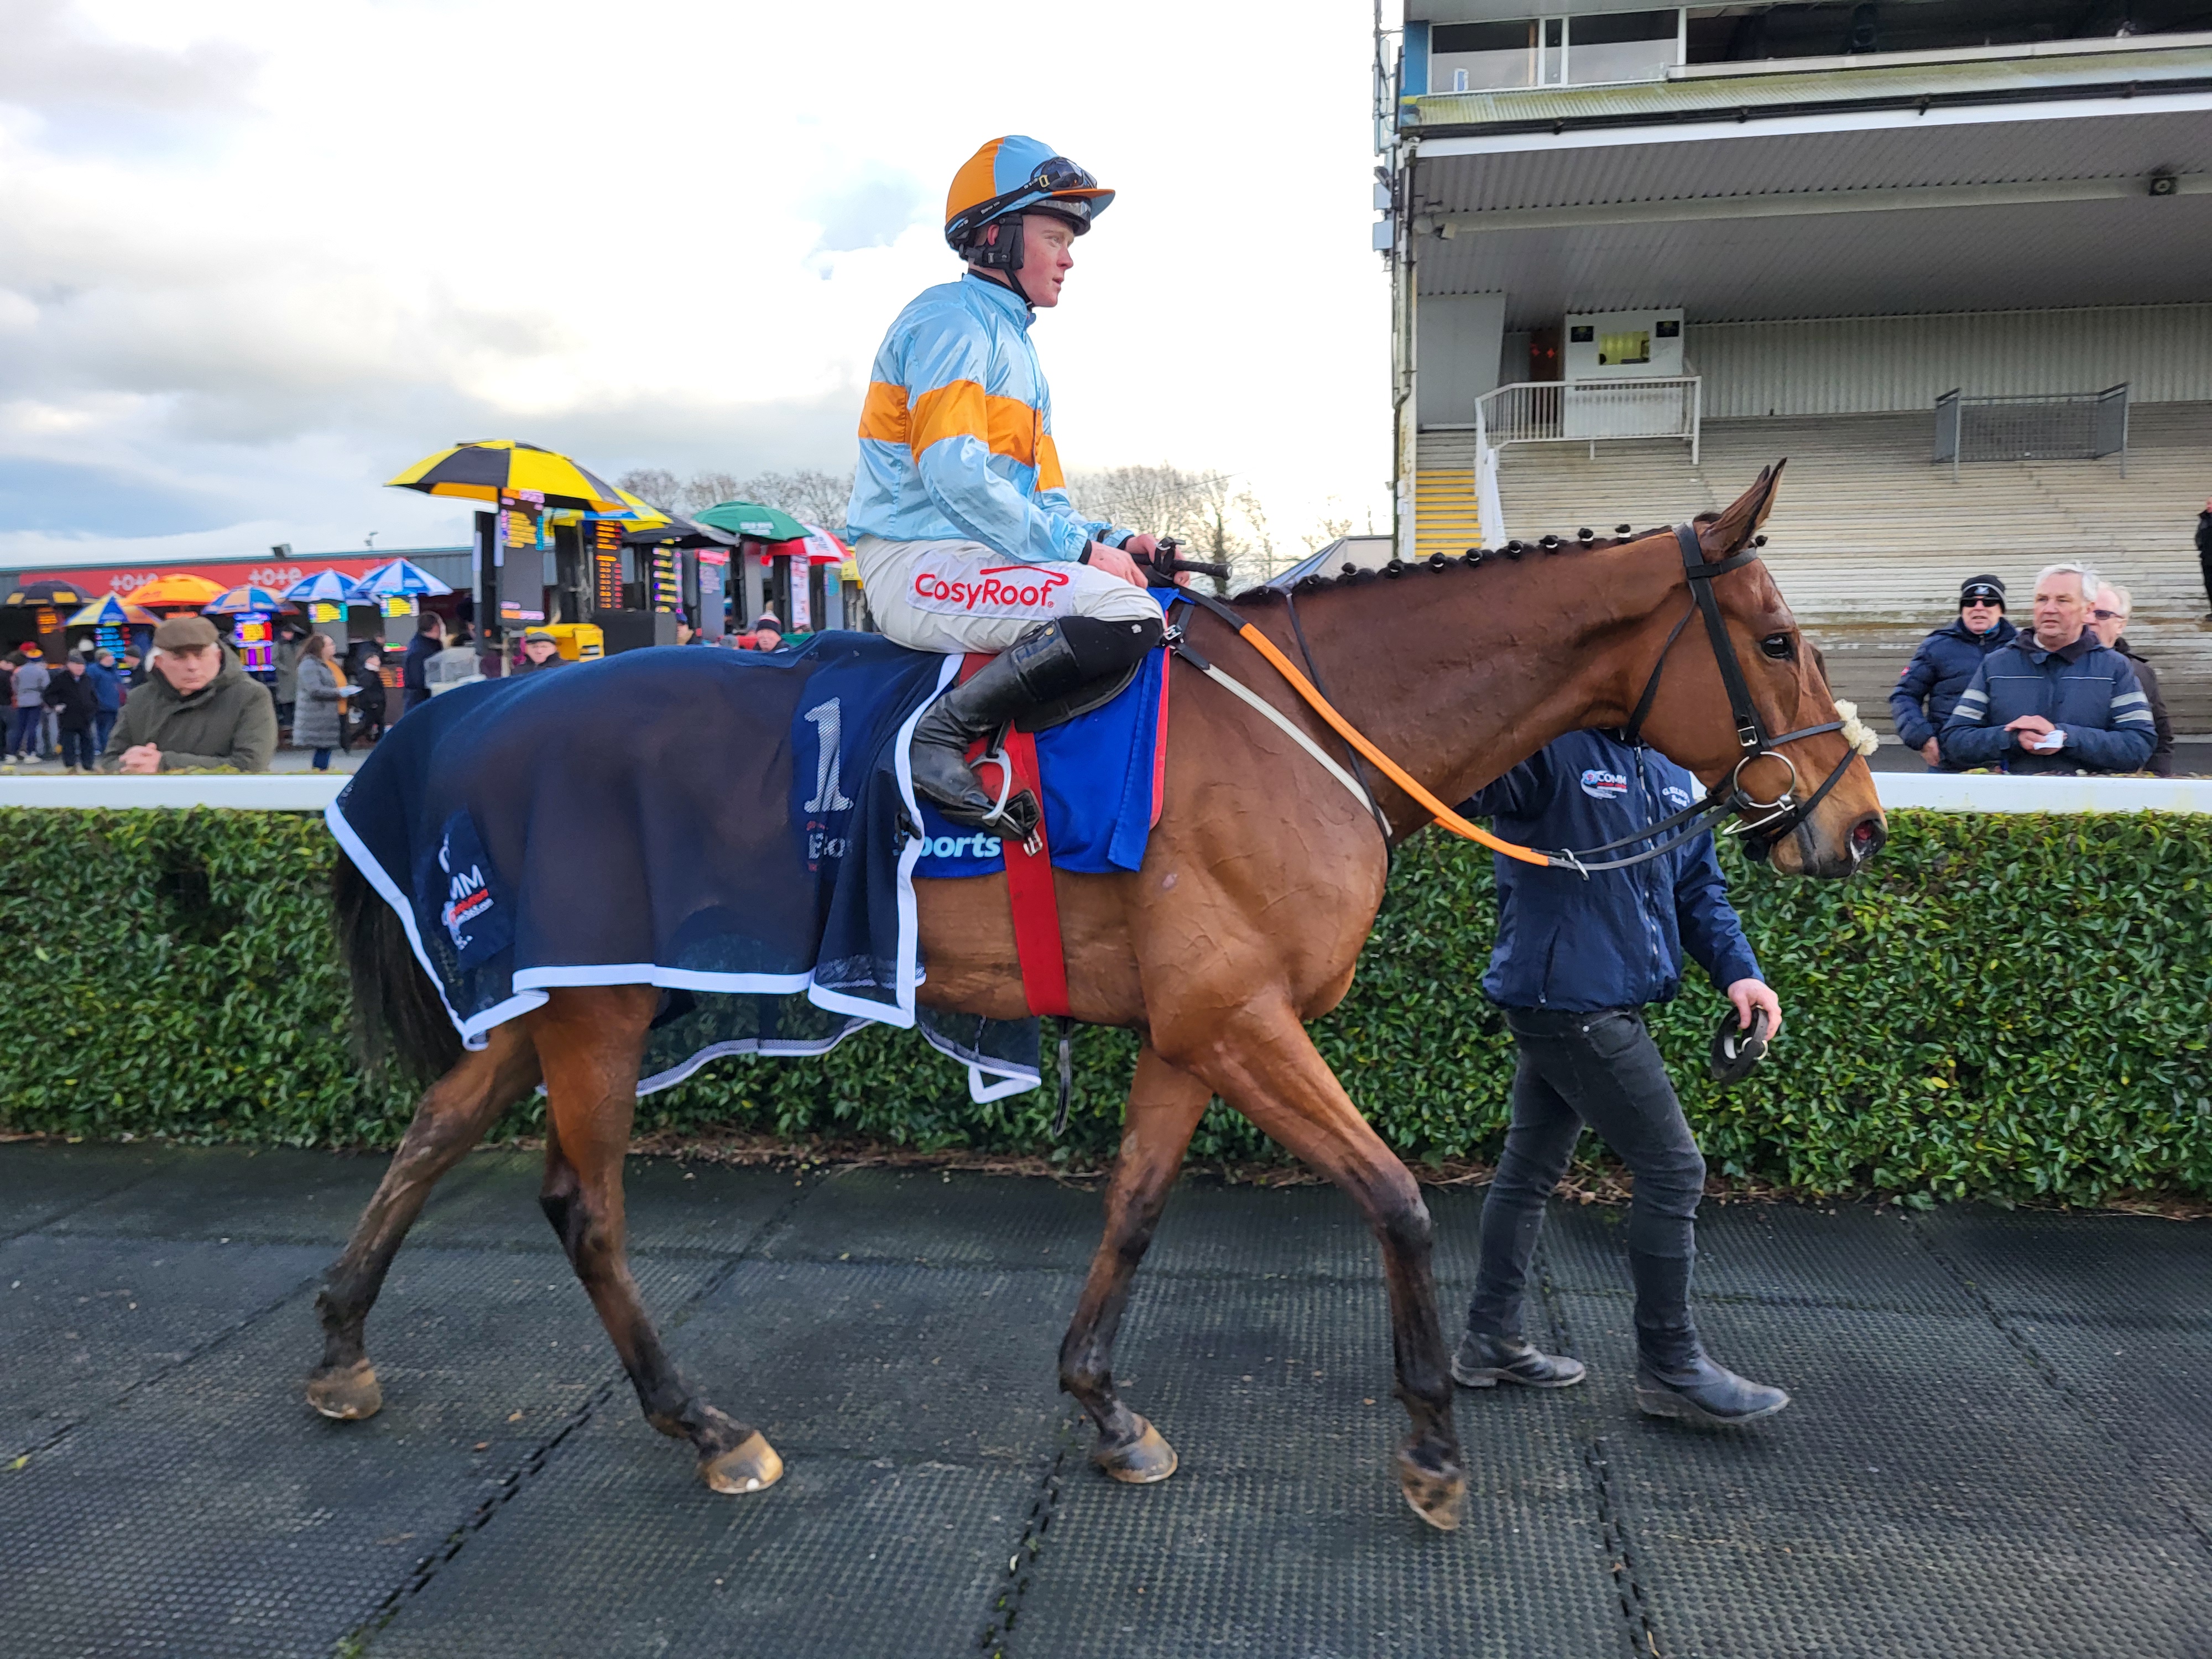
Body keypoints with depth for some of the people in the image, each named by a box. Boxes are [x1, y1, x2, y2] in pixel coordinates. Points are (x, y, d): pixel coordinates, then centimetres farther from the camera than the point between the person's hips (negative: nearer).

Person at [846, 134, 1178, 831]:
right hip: (918, 561, -10)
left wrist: (1107, 539, 4)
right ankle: (944, 732, -23)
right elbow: (953, 472, -20)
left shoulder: (1010, 337, 26)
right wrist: (1077, 549, -19)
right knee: (1127, 614, -27)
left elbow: (1040, 496, 23)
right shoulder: (951, 319, -5)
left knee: (1151, 587, 9)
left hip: (974, 558, 10)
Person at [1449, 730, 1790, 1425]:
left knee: (1532, 1167, 16)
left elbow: (1697, 886, 15)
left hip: (1603, 1005, 9)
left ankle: (1492, 1341, 28)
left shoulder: (1670, 768, 13)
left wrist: (1736, 970, 2)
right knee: (1672, 1168, -3)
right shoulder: (1545, 746, -13)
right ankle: (1670, 1364, 13)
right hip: (1568, 998, -9)